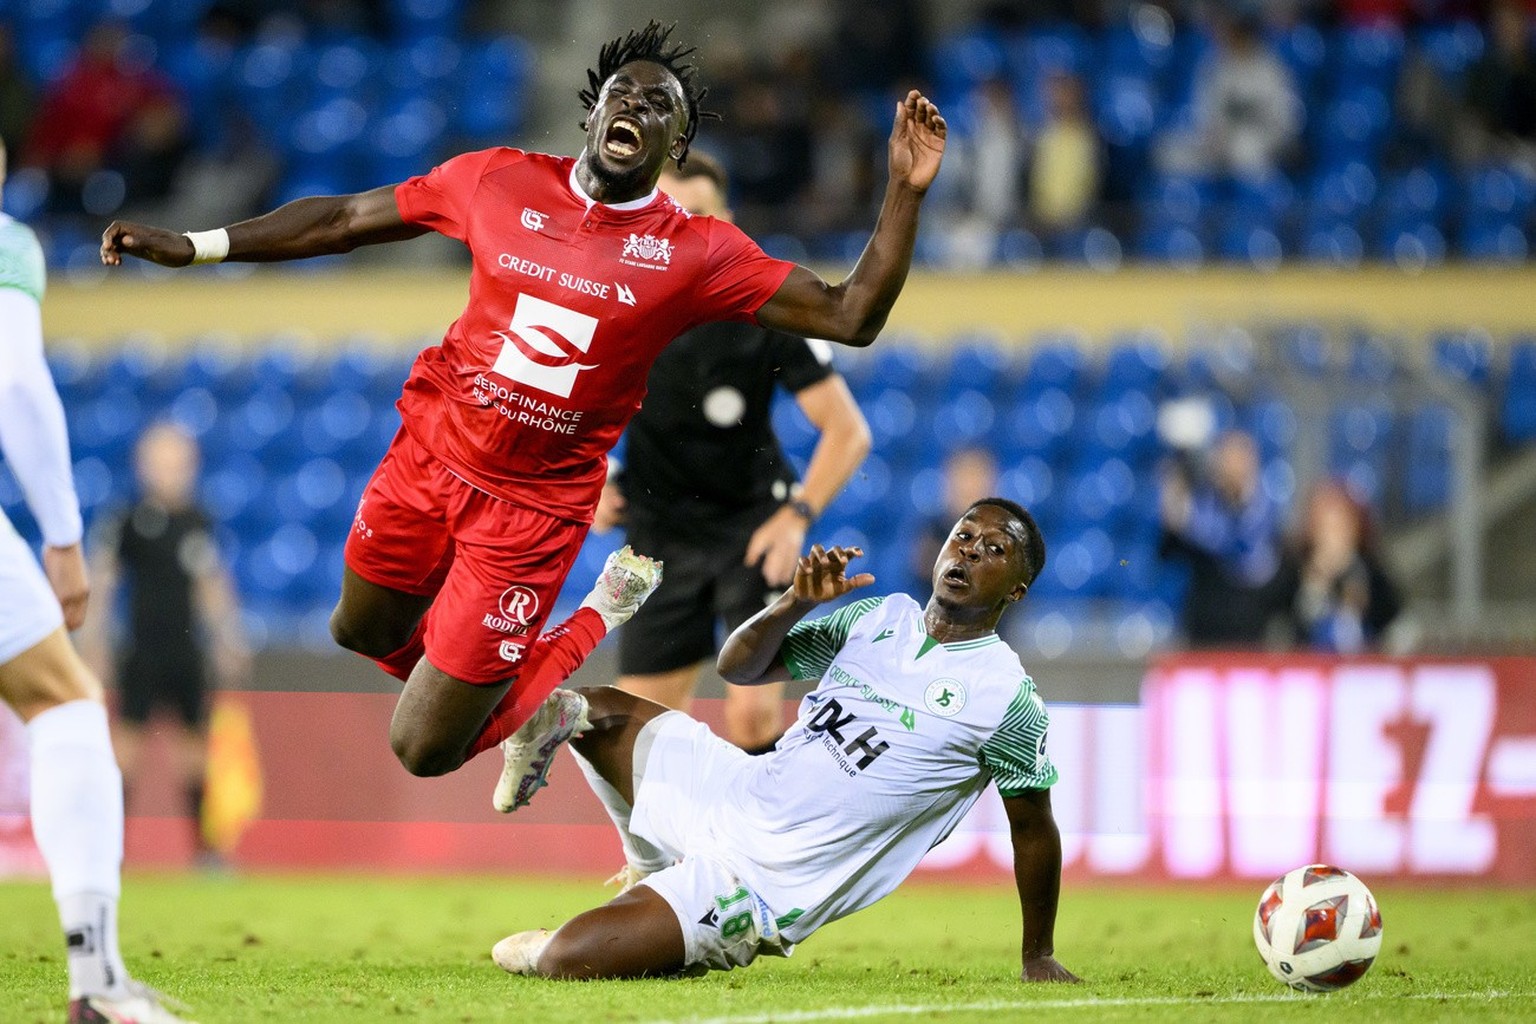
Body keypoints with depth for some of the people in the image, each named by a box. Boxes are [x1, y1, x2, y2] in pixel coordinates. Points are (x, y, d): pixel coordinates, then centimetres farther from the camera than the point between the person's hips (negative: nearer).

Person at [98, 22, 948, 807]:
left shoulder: (697, 254, -10)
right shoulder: (500, 182, -5)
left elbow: (849, 316, -10)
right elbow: (347, 219, 3)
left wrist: (905, 192, -22)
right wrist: (191, 246, 1)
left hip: (534, 507, -3)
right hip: (428, 458, 3)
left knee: (424, 752, -1)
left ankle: (531, 699, 29)